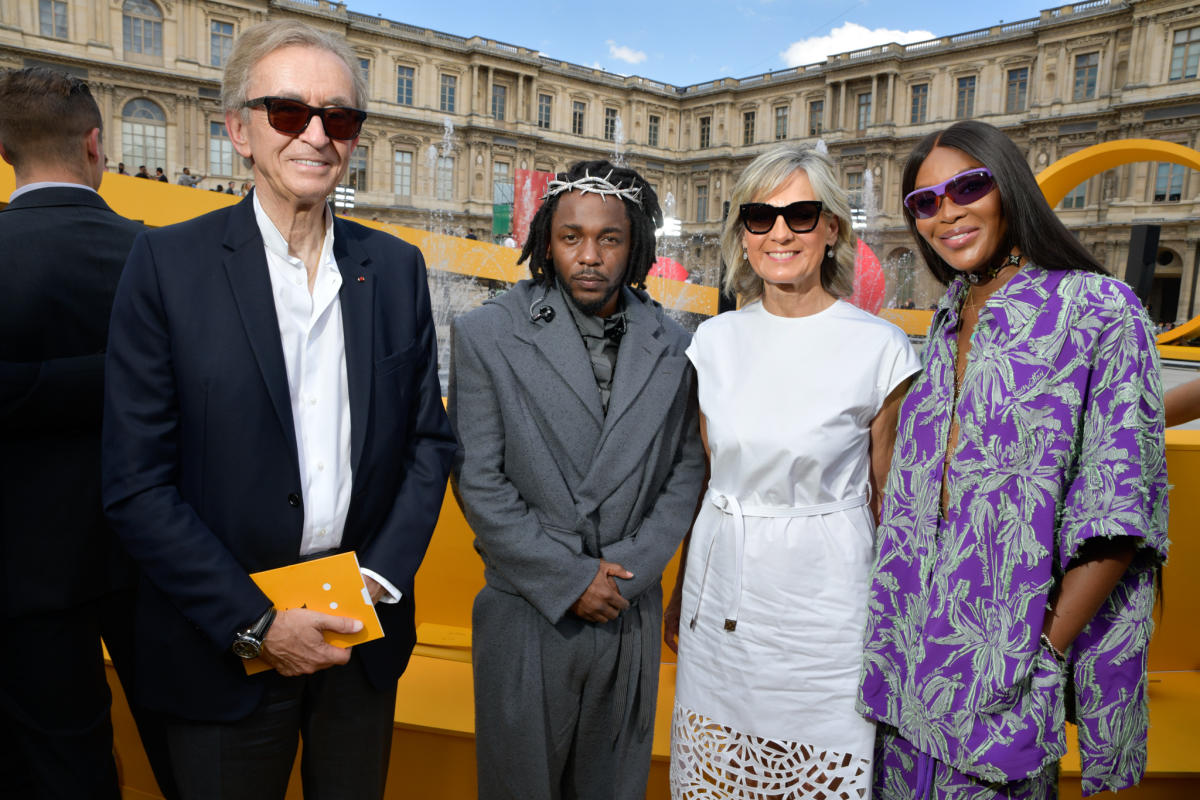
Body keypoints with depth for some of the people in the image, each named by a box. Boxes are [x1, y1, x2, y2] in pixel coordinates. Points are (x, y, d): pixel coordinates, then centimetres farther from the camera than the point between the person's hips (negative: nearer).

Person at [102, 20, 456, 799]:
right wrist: (254, 622, -13)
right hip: (227, 643, -2)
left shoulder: (398, 267, 1)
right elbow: (137, 481, -10)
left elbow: (429, 439, 3)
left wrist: (380, 578, -7)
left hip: (365, 631, 3)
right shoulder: (168, 261, -8)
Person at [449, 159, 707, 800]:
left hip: (630, 613, 2)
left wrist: (630, 567, -8)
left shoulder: (670, 346, 1)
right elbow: (477, 481, -10)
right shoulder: (486, 334, -7)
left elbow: (686, 466, 4)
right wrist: (568, 578, -13)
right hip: (528, 613, -2)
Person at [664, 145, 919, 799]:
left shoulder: (879, 347, -9)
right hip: (721, 590, 4)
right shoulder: (716, 339, 1)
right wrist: (682, 592, 14)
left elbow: (887, 499, -1)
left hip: (822, 594, -3)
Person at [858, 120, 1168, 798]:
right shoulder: (948, 322, 9)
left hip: (1007, 640, -5)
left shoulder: (1098, 310, -10)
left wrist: (1045, 648, -14)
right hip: (920, 628, 6)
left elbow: (1119, 507, -13)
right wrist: (895, 627, 8)